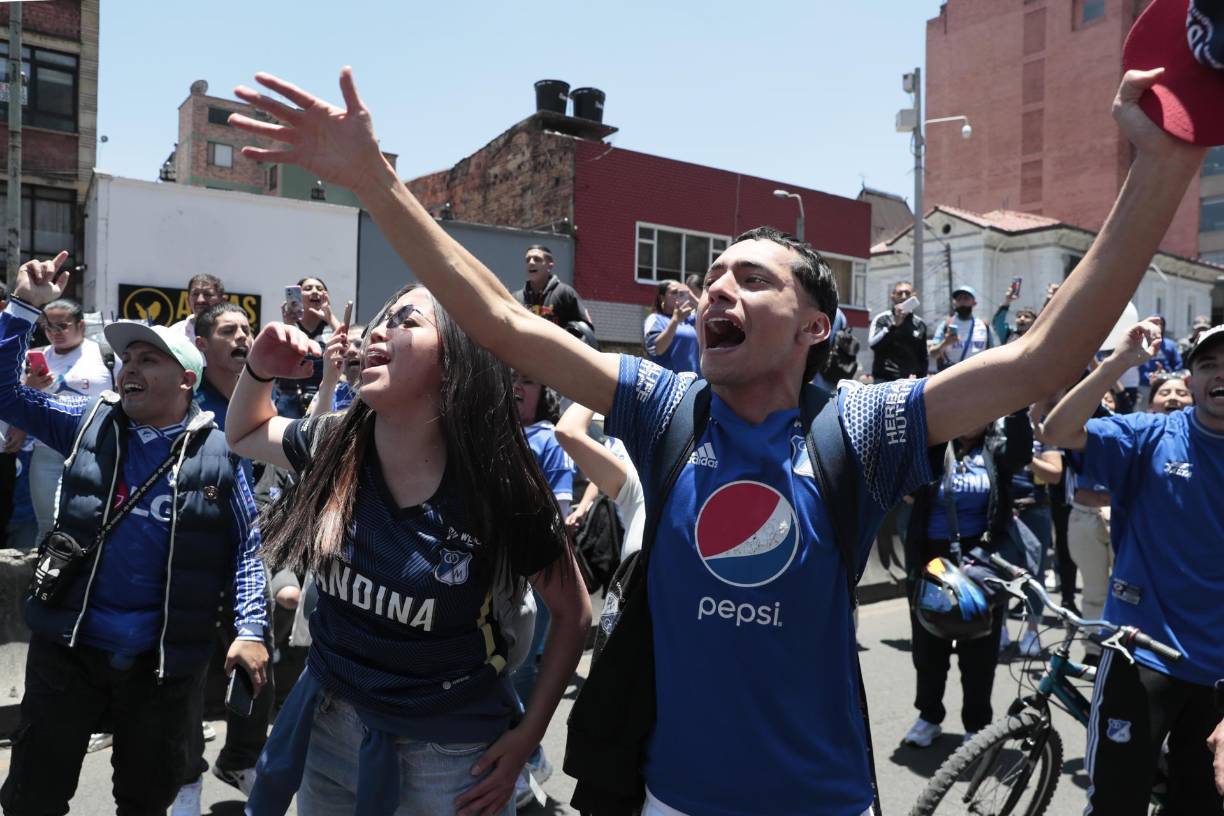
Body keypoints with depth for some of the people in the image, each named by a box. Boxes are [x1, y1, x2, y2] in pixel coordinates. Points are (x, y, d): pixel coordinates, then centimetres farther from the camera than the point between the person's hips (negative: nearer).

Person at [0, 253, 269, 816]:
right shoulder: (89, 424, 1)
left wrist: (250, 628, -11)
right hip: (68, 642, 2)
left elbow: (247, 544, -3)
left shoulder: (217, 452, -7)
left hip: (162, 656, -1)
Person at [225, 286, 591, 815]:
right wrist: (259, 370, -8)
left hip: (449, 746, -4)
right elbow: (244, 435, 11)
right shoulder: (334, 448, -10)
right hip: (329, 722, 5)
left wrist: (527, 737, -11)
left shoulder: (500, 488, -22)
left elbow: (573, 613, -9)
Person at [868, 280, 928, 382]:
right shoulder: (882, 319, 2)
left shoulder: (919, 324, 13)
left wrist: (918, 375, 3)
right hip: (885, 379, -3)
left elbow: (923, 357, 17)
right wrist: (894, 324, -19)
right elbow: (873, 344, -14)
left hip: (911, 381, 3)